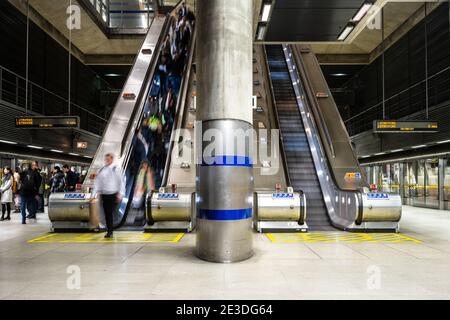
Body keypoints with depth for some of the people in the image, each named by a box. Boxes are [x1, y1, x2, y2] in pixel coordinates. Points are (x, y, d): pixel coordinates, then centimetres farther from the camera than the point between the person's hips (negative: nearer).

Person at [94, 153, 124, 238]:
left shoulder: (115, 169, -4)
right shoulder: (102, 170, 10)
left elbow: (121, 181, -6)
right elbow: (98, 181, 13)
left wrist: (120, 194, -10)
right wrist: (98, 192, 6)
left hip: (113, 195, -5)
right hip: (104, 195, 5)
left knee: (111, 213, -9)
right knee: (106, 214, 7)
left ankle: (110, 232, -3)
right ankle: (109, 231, 18)